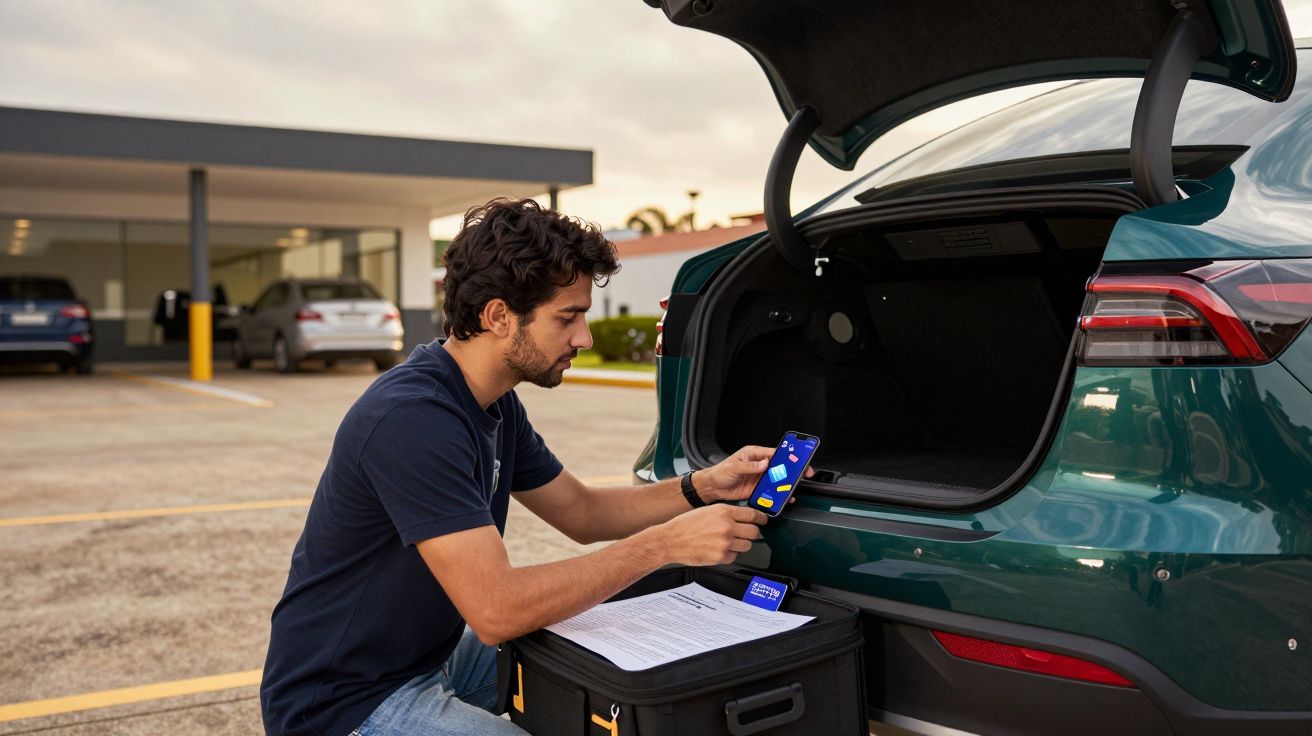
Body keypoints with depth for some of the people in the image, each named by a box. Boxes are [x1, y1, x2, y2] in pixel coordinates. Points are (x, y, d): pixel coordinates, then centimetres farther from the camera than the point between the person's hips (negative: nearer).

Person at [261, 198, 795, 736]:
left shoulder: (496, 404, 1)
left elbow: (581, 512, 11)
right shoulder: (413, 418, -30)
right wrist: (664, 544, -29)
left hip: (430, 655, 9)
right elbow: (494, 609, -34)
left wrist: (703, 487, -4)